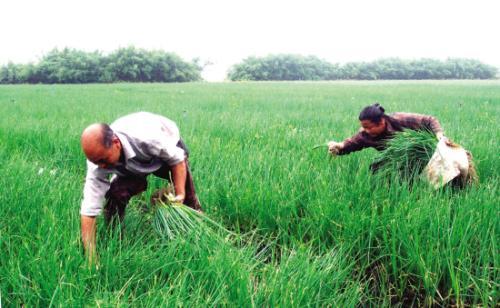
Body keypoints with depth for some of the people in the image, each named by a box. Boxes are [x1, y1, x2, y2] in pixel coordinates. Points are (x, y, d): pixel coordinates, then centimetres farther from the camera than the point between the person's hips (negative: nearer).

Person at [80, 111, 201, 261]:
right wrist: (90, 257, -36)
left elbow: (177, 158, -26)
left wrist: (180, 194, -29)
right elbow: (89, 210, -33)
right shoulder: (98, 158, -34)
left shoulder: (146, 137, -46)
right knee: (114, 194, -21)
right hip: (133, 166, 2)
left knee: (188, 198, 0)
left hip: (168, 148, -2)